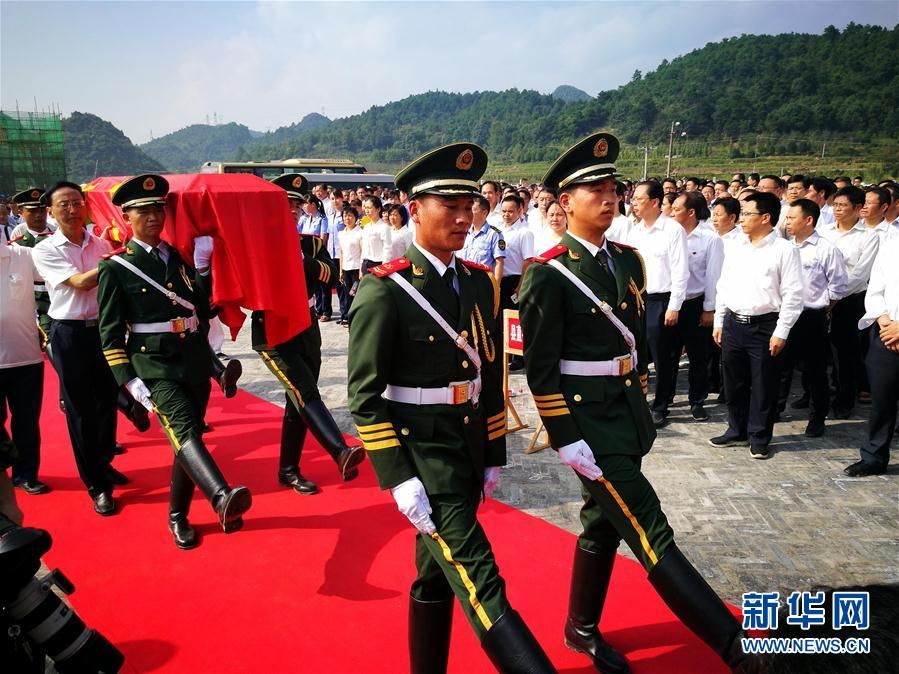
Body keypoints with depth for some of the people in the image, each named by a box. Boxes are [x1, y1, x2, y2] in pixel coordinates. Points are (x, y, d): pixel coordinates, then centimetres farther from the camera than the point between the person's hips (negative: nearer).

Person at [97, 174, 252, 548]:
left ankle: (178, 516, 29)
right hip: (154, 365, -5)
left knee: (190, 436, 12)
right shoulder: (114, 267, -2)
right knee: (182, 429, -27)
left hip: (195, 360, 5)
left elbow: (202, 307, 4)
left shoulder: (180, 255, 11)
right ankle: (223, 498, -50)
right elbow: (110, 332, -4)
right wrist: (129, 381, -11)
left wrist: (202, 265, -6)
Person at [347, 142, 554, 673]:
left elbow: (492, 374, 11)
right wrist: (398, 478, -17)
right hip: (419, 452, -6)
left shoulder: (481, 282, 6)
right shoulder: (384, 290, -14)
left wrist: (493, 456, 12)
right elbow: (365, 396, -14)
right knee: (480, 583, -9)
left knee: (438, 573, 20)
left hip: (469, 450, 7)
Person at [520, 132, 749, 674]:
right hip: (588, 421, -8)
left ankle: (583, 629, 37)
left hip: (629, 414, 8)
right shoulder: (549, 275, -14)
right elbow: (540, 368, -15)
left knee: (602, 525, 18)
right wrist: (566, 439, -17)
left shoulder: (628, 260, 8)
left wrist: (641, 403, 16)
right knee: (652, 534, -4)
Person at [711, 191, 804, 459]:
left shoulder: (784, 250, -8)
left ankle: (759, 438, 18)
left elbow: (793, 295, -10)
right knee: (733, 382, 14)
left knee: (763, 385, 5)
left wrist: (781, 332, -13)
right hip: (733, 323, 5)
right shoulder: (735, 247, 8)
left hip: (765, 326, -5)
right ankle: (737, 430, 30)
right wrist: (719, 322, 12)